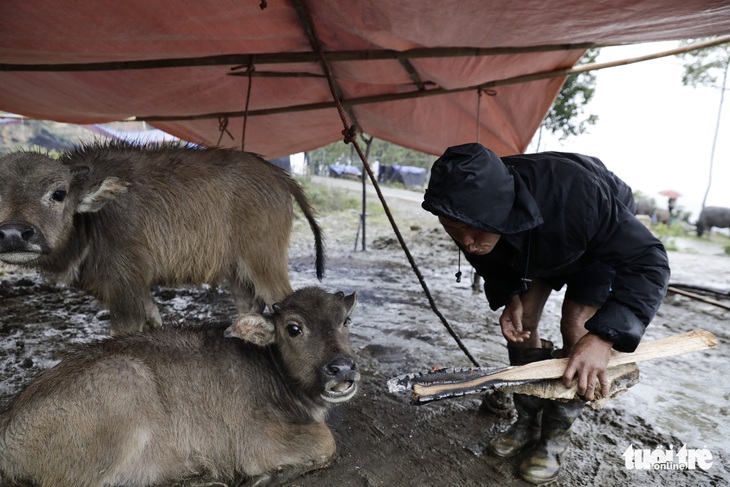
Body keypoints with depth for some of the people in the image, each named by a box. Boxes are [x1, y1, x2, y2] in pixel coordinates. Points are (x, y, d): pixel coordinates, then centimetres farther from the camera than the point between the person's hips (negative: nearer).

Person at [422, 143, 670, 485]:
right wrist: (509, 297, -23)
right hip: (536, 243, 4)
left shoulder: (574, 192, -47)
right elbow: (491, 262, -7)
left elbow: (648, 263, -39)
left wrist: (603, 336, -50)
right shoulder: (470, 214, -31)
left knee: (575, 327, -14)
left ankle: (555, 436, 4)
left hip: (607, 233, -3)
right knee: (521, 322, -4)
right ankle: (529, 421, 15)